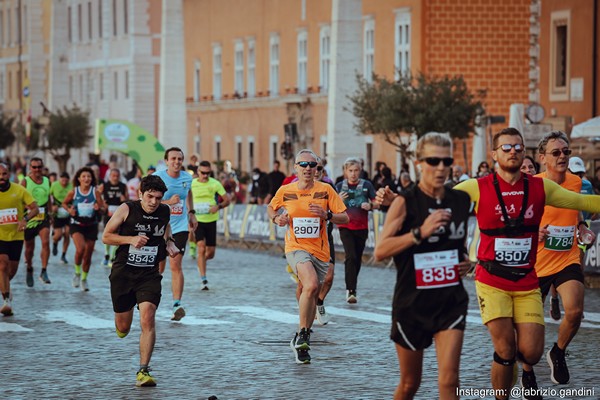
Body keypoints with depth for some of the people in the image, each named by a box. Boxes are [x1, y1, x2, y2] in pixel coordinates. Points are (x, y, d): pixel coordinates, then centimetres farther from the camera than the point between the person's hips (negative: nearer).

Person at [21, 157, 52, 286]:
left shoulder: (47, 181, 7)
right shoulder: (25, 181, -5)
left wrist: (51, 214, 17)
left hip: (43, 217, 2)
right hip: (29, 218, -2)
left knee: (46, 241, -19)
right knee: (29, 247, 9)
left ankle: (44, 272, -16)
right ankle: (29, 270, 33)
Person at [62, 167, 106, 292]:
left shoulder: (95, 192, -3)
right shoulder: (73, 192, -4)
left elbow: (103, 209, 1)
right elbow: (64, 203, 13)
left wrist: (99, 208, -21)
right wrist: (69, 210, -7)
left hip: (91, 226, 2)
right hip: (77, 225, -2)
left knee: (88, 254, 8)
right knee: (80, 248, -25)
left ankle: (84, 279, 29)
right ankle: (77, 272, 0)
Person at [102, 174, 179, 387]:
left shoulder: (164, 212, 1)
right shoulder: (127, 209, -10)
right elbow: (106, 236, -6)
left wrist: (170, 244, 2)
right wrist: (131, 239, -20)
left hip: (149, 274, 1)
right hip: (123, 272, -1)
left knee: (148, 318, -20)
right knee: (123, 329, 9)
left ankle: (143, 371, -16)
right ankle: (122, 325, 50)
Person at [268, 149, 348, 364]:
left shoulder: (325, 190, 0)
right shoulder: (285, 191, 1)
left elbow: (345, 218, 0)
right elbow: (270, 208, 21)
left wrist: (327, 215, -18)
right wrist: (276, 218, -1)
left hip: (320, 250, 3)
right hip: (296, 248, -3)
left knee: (312, 294, 13)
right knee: (311, 285, -29)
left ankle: (301, 341, 33)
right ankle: (302, 333, -14)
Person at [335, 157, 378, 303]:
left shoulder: (366, 185, 0)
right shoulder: (340, 186, 2)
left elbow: (377, 203, 3)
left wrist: (370, 206, -19)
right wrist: (339, 200, -15)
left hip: (362, 227, 2)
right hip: (345, 227, -2)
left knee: (358, 259, 9)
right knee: (351, 256, -16)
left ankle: (352, 287, 26)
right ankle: (351, 290, -19)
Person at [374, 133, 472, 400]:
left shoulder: (462, 200, 5)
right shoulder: (405, 203, -9)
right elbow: (380, 252, -17)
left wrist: (466, 262, 4)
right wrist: (420, 232, -26)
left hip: (451, 302, 2)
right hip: (411, 303, -2)